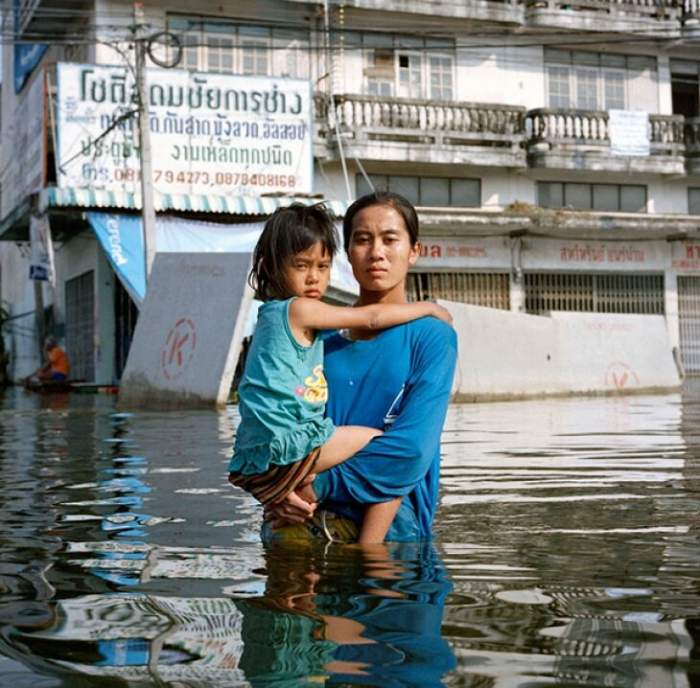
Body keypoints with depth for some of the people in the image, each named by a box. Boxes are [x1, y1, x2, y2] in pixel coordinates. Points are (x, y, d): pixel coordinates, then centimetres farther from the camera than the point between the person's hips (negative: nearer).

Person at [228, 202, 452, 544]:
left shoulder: (273, 315, 22)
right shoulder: (299, 310, -5)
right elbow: (371, 317, -2)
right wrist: (428, 307, 10)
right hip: (287, 445, -9)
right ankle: (369, 555, -11)